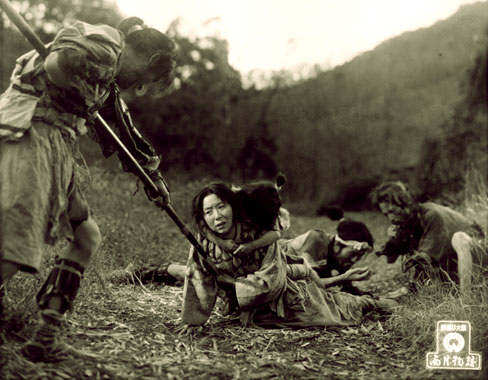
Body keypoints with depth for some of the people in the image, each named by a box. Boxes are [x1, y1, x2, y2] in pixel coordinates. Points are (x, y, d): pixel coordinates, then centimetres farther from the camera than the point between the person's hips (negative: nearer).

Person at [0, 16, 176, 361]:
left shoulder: (109, 79, 24)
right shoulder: (103, 45, -6)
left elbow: (125, 130, 34)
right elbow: (55, 65, -25)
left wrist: (152, 172, 40)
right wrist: (90, 111, -9)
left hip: (58, 151, 10)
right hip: (32, 137, -10)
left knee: (87, 237, 10)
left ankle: (46, 335, 9)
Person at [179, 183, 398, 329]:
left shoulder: (259, 234, -30)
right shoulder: (202, 245, -19)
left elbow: (271, 279, -31)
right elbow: (197, 282, -11)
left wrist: (233, 285, -26)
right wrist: (191, 320, -14)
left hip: (289, 294, -3)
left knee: (334, 308, 15)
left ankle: (368, 302, 46)